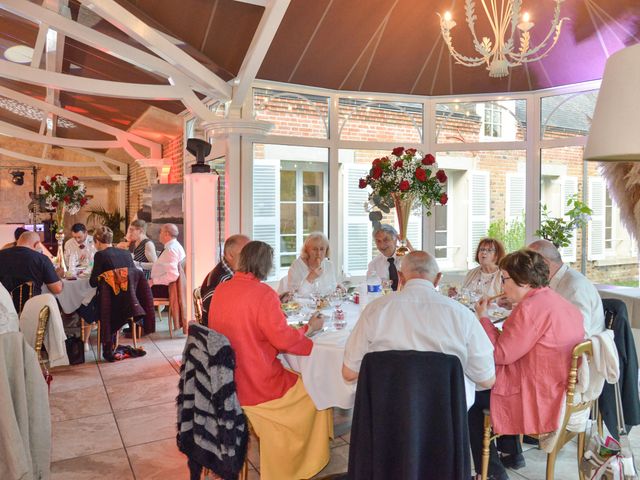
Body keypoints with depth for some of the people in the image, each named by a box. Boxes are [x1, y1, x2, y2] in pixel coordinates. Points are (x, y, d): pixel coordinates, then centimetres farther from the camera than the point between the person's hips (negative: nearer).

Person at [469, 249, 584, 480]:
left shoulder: (531, 307, -24)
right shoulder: (558, 301, 7)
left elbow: (501, 354, -19)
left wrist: (483, 317, -9)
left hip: (539, 396, -10)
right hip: (561, 388, 10)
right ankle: (512, 453, 35)